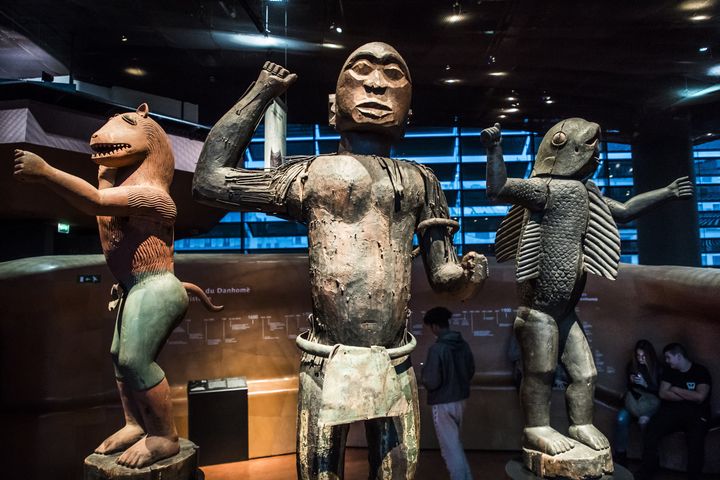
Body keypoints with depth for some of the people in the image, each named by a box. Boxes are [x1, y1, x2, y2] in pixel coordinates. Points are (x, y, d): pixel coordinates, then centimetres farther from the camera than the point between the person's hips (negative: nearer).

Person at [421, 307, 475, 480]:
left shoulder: (437, 348, -23)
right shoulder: (463, 344, -2)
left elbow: (431, 382, -21)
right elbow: (471, 371, 10)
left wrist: (424, 373, -2)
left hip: (443, 403, -7)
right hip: (460, 400, 7)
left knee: (450, 447, 5)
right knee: (455, 443, 24)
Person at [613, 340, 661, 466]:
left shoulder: (657, 368, -8)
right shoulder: (632, 365, 4)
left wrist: (645, 385, -21)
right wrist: (631, 381, -8)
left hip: (650, 402, -3)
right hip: (634, 400, 3)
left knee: (644, 420, -36)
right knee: (621, 418, -26)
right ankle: (620, 453, -14)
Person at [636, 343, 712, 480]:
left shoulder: (701, 371, 3)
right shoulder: (669, 371, 15)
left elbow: (700, 397, -9)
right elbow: (663, 394, 3)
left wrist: (675, 389, 0)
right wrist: (689, 396, -5)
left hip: (695, 413, -3)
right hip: (672, 410, 3)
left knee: (696, 438, -35)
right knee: (651, 429, -24)